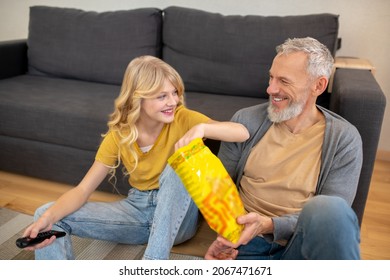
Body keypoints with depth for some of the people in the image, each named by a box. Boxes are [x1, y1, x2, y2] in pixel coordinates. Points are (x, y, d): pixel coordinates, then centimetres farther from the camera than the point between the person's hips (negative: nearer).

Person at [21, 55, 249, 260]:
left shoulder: (182, 119, -13)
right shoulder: (118, 135, -8)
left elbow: (242, 133, -22)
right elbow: (82, 190, -11)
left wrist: (201, 128, -39)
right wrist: (49, 217, -29)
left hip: (178, 217, -2)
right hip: (137, 208, 3)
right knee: (46, 214, -9)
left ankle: (155, 258, -32)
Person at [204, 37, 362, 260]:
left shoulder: (344, 139, -4)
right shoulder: (246, 120, 1)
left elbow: (330, 217, -8)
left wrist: (269, 225, -24)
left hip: (303, 242, -1)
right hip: (247, 240, 2)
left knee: (329, 208, -33)